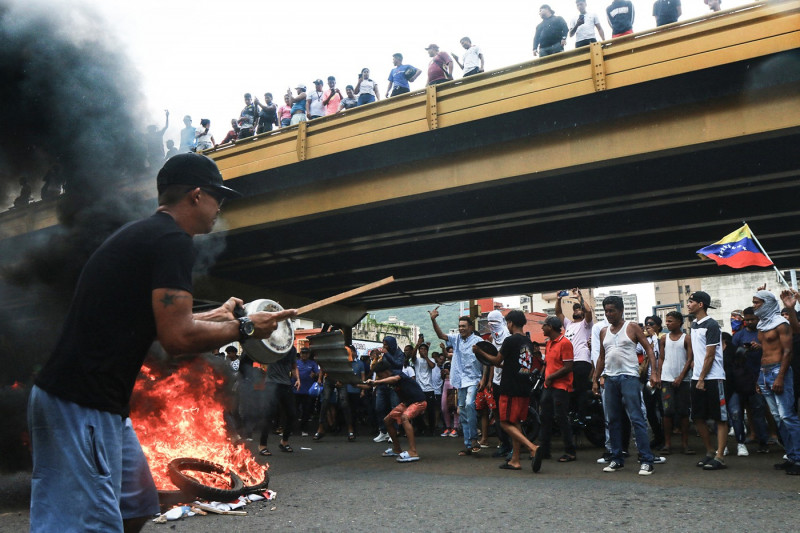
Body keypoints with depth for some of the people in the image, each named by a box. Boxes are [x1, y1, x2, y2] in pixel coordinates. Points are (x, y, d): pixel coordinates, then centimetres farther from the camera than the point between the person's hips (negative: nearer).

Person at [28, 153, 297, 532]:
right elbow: (178, 338, -20)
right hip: (82, 405, -11)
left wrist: (212, 316, 31)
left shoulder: (139, 234, 18)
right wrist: (244, 328, -6)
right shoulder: (173, 241, -13)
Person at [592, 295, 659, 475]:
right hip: (610, 378, 6)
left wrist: (654, 372, -16)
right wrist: (596, 380, 15)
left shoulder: (632, 327, 0)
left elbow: (649, 349, -5)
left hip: (629, 377, -6)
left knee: (637, 419, -9)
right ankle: (617, 459, 16)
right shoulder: (604, 332, 15)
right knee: (612, 420, 8)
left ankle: (646, 460, -7)